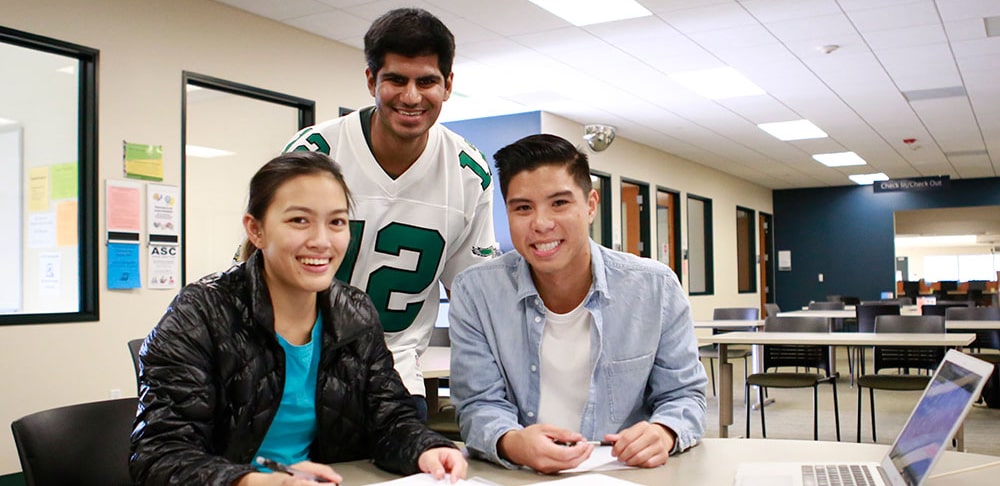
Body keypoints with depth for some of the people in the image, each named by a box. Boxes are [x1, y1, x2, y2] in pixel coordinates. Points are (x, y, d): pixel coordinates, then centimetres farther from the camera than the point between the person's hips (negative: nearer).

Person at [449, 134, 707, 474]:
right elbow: (480, 404, -6)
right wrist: (511, 444, -28)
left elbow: (683, 395, 4)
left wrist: (664, 433, -19)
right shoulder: (474, 293, -6)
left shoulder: (657, 288, -4)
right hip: (516, 478, 0)